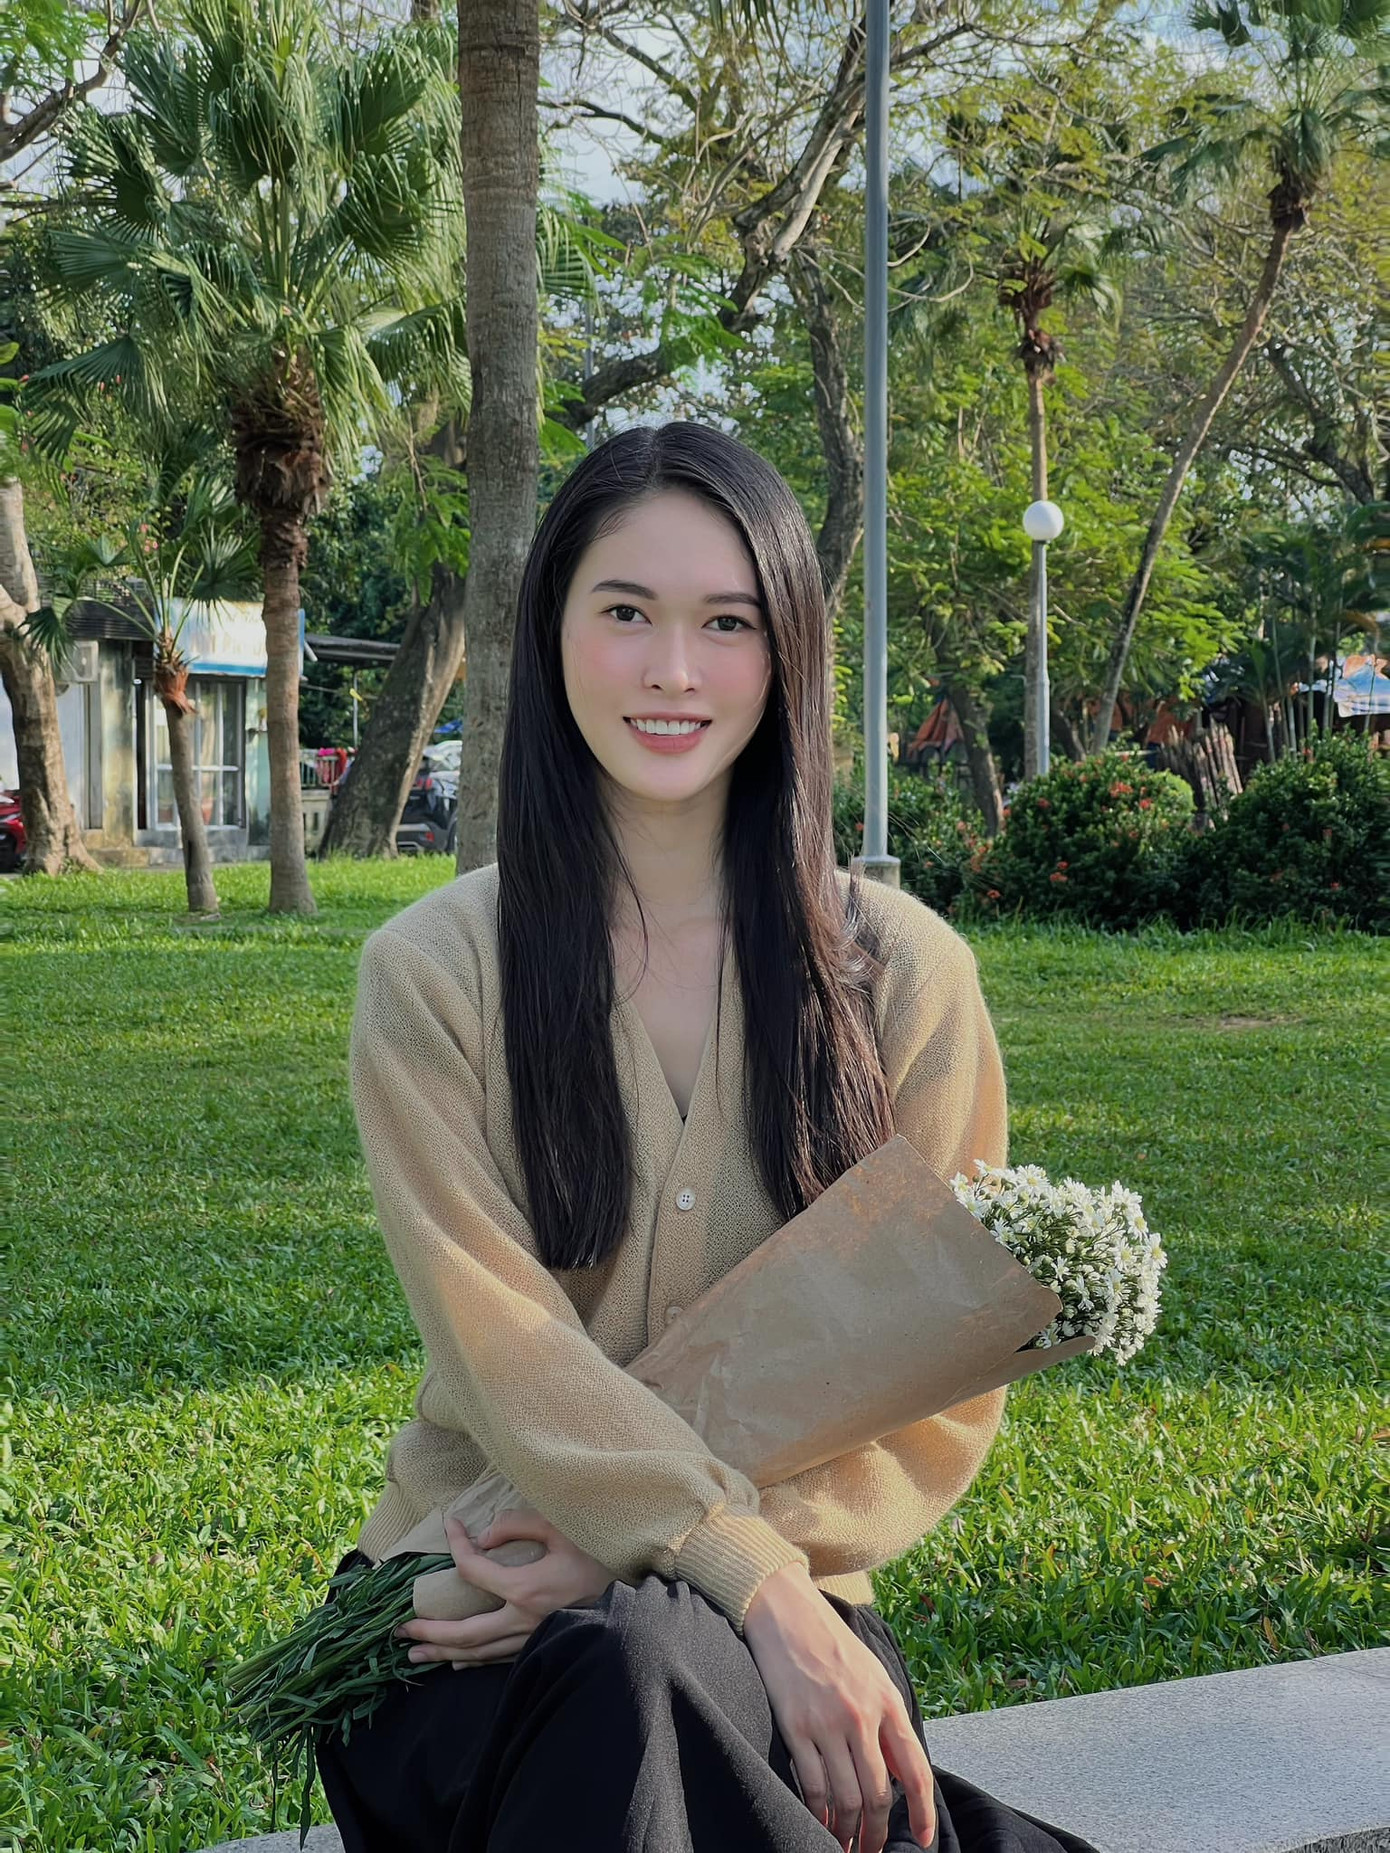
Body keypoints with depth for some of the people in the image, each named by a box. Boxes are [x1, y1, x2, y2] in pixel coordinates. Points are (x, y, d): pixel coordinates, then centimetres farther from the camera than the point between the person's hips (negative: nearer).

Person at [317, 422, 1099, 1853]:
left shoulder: (902, 974, 2)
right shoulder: (433, 975, 0)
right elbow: (504, 1347, -10)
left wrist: (634, 1554, -13)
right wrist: (751, 1578, -25)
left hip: (773, 1602, 1)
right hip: (476, 1599, 0)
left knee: (647, 1670, -34)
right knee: (624, 1681, -35)